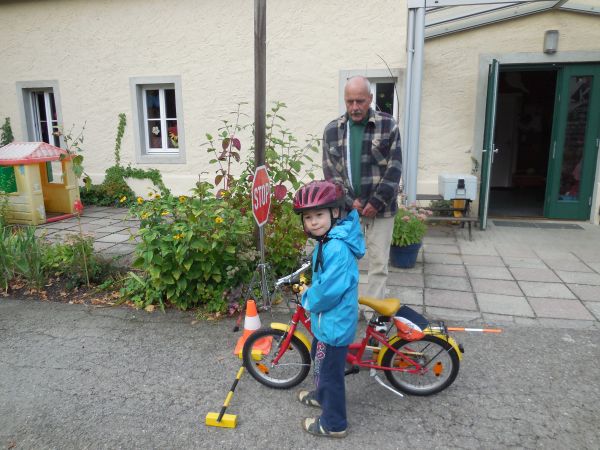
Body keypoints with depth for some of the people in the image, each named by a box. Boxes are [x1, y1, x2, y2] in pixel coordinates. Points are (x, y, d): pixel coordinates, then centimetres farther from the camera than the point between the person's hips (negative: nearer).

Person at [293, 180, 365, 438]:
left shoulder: (337, 248, -31)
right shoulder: (328, 240, 2)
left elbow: (329, 290, -33)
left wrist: (308, 300, -15)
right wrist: (311, 294, 8)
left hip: (333, 323, -10)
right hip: (327, 319, 10)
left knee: (330, 372, 9)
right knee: (320, 359, 31)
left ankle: (333, 424, 30)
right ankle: (322, 395, 55)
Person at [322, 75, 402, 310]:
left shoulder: (388, 125, -2)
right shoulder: (332, 129, 4)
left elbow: (394, 169, -5)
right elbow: (330, 171, 1)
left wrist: (376, 203, -12)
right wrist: (351, 201, -9)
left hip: (380, 208, -2)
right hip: (347, 208, 2)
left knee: (378, 264, 3)